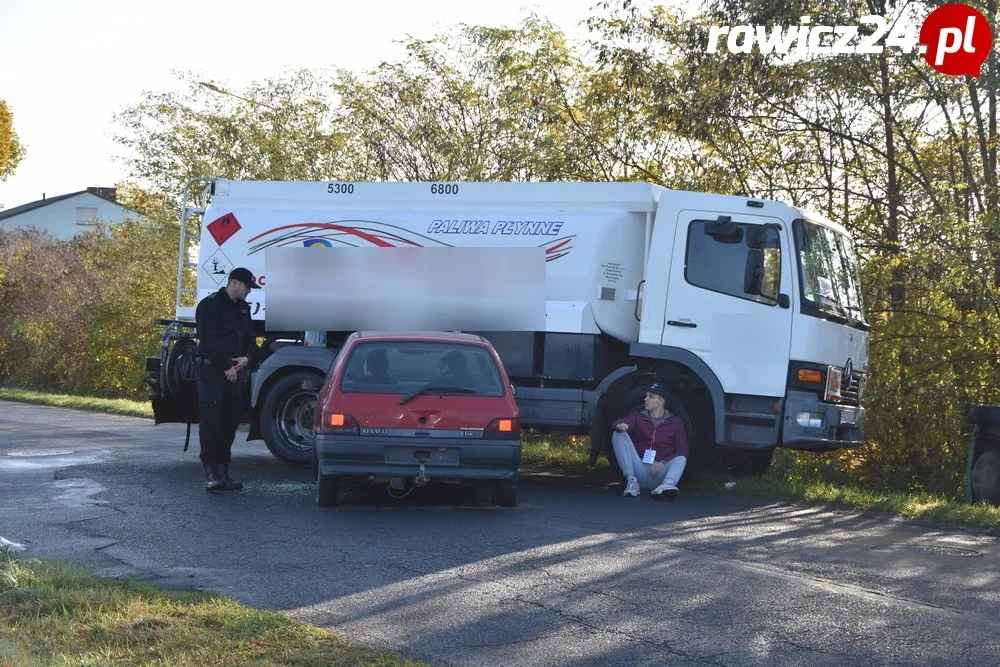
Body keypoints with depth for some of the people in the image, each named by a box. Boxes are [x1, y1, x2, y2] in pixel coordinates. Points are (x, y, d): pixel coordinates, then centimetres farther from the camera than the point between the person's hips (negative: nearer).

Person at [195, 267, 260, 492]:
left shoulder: (243, 308, 18)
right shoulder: (210, 305, -7)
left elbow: (249, 338, 21)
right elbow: (209, 340, -15)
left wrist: (246, 357, 0)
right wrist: (226, 366, -16)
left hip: (233, 370, 8)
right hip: (212, 370, -8)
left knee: (231, 419, 7)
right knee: (210, 417, -14)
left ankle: (223, 471, 12)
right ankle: (211, 470, -15)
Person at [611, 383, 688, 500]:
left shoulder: (675, 422, 13)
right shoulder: (638, 418, 16)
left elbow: (682, 451, 4)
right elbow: (618, 423, -6)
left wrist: (663, 463, -14)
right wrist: (621, 425, -33)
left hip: (660, 472, -1)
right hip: (638, 470, 1)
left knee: (680, 459, -30)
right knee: (619, 435, -15)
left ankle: (666, 486, -62)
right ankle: (631, 481, -25)